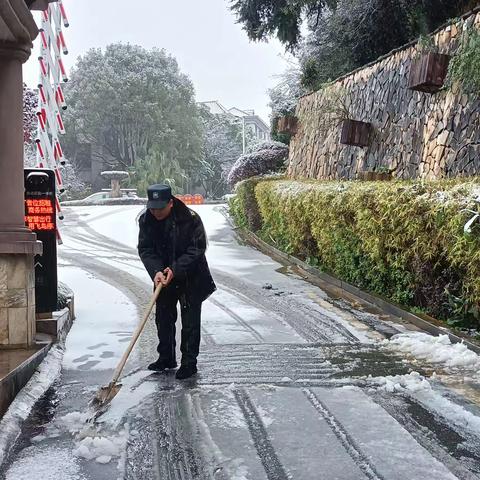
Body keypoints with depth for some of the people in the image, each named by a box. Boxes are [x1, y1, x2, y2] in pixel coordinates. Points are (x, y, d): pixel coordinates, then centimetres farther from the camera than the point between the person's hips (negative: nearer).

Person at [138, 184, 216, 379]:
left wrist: (176, 270, -28)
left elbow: (197, 249, -20)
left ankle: (189, 363, 11)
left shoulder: (190, 218, -21)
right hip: (163, 278, 5)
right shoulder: (146, 220, -7)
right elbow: (145, 249, -9)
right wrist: (156, 271, -25)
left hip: (190, 279, -5)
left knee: (190, 322, 0)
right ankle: (166, 358, 31)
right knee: (163, 319, 14)